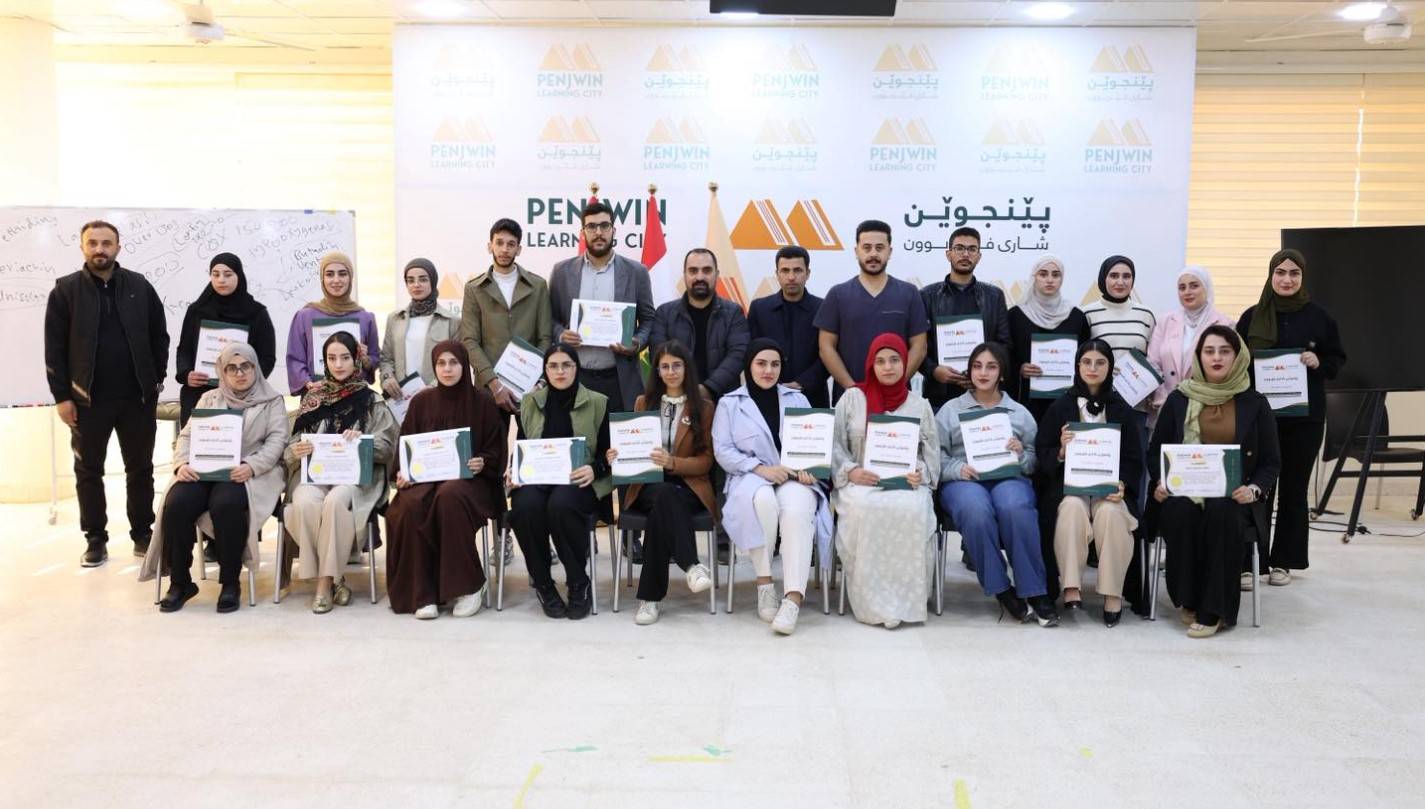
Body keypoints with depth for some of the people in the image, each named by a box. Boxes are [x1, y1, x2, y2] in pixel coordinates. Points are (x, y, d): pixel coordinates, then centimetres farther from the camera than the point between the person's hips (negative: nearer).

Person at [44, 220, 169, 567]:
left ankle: (142, 534, 21)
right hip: (88, 399, -1)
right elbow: (54, 348, -2)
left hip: (138, 397, 1)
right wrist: (62, 396, -7)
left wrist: (156, 381, 2)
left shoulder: (140, 287, 2)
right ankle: (96, 539, 18)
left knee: (140, 469, 10)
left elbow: (160, 336, 8)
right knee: (88, 472, 7)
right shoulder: (66, 290, -2)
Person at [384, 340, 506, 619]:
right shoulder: (421, 402, 10)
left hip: (469, 479, -2)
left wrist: (482, 463, -17)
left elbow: (496, 451, 4)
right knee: (411, 504, -32)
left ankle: (468, 586, -24)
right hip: (425, 477, 2)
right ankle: (423, 593, -23)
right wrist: (402, 474, -7)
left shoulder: (482, 402, 4)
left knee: (449, 496, -37)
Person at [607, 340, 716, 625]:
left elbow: (706, 461, 2)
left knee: (662, 507, -37)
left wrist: (672, 462, -18)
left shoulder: (704, 407, 8)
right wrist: (618, 456, -8)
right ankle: (691, 565, -48)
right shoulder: (643, 402, 17)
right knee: (665, 495, -38)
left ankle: (651, 596, -36)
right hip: (648, 485, 1)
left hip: (689, 486, -1)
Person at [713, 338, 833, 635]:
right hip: (751, 478, -1)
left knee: (797, 509, -35)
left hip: (795, 478, 1)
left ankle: (793, 598, -43)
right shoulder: (729, 403, 12)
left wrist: (808, 467, -10)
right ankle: (764, 582, -25)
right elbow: (723, 450, 0)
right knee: (763, 500, -39)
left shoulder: (797, 399, 20)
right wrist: (761, 468, -14)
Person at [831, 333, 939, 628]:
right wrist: (850, 471, -11)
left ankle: (901, 600, -22)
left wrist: (920, 473, -8)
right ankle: (871, 601, -26)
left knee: (911, 510, -35)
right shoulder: (852, 398, 11)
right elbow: (835, 444, 7)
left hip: (907, 483, 1)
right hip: (860, 482, -1)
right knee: (864, 508, -37)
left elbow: (931, 451, 13)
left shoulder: (919, 404, 16)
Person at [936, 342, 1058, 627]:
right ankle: (1001, 589, -24)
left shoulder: (1020, 413, 22)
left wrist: (1021, 453, -7)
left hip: (1009, 477, 1)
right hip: (963, 481, -1)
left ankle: (1035, 591, -26)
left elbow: (1034, 463, 15)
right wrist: (958, 468, -12)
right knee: (976, 510, -37)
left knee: (1016, 508, -36)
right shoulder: (951, 410, 18)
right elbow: (937, 456, 7)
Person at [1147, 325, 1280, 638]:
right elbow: (1155, 451, 11)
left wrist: (1254, 489, -13)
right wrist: (1160, 482, -8)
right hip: (1183, 492, 1)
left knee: (1222, 514, -34)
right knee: (1180, 512, -33)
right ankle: (1188, 600, -15)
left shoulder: (1254, 403, 7)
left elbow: (1271, 462, 7)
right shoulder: (1178, 400, 8)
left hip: (1233, 497, -1)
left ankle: (1213, 610, -25)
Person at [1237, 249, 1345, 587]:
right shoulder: (1252, 317, 3)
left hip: (1305, 415, 1)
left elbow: (1338, 360, 8)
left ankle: (1284, 561, 18)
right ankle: (1249, 561, 1)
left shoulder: (1318, 316, 3)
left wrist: (1318, 362, -11)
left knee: (1294, 487, 8)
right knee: (1257, 486, -4)